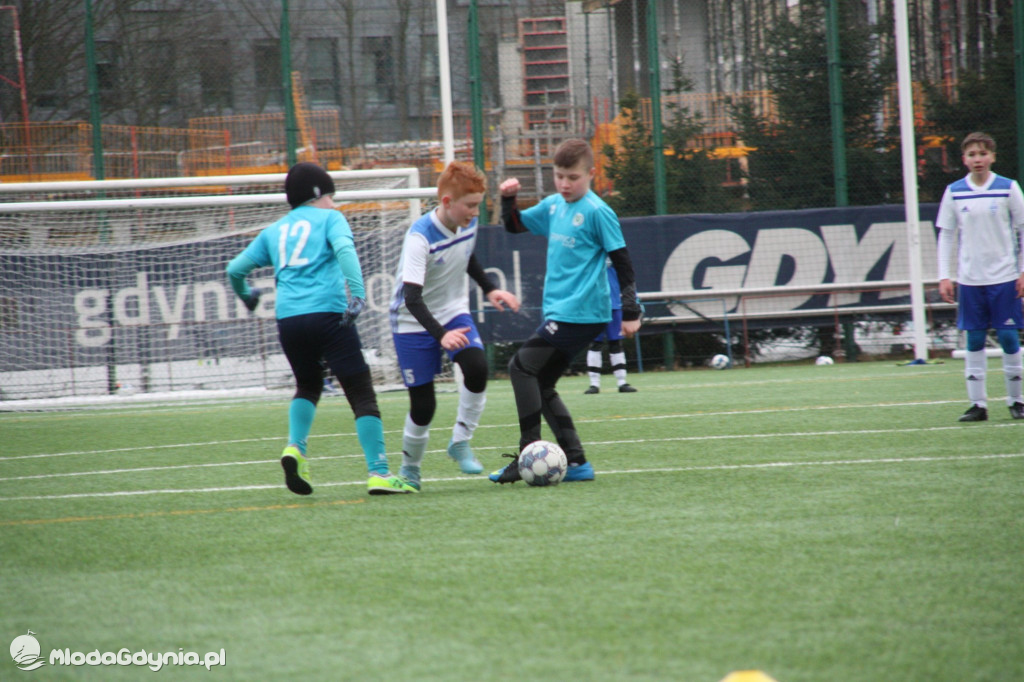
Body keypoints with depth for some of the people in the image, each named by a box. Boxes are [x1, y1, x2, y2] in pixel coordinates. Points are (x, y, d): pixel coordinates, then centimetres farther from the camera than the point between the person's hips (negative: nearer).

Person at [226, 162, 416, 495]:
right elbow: (344, 249, -10)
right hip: (328, 314, -5)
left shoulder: (273, 231, 22)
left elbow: (235, 268, 22)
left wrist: (246, 295, 42)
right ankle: (379, 473, -9)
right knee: (362, 393, -1)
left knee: (308, 385, 27)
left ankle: (295, 447, 4)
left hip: (288, 319, 5)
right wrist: (357, 292, -20)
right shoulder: (329, 218, 10)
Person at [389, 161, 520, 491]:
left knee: (477, 367, -23)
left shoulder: (468, 224, -6)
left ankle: (460, 441, -5)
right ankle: (409, 468, 22)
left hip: (454, 314, 5)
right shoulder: (420, 237, -27)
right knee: (423, 405, -4)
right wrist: (441, 335, -48)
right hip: (414, 324, -5)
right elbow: (412, 298, -35)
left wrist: (490, 290, 7)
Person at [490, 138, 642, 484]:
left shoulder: (597, 212, -10)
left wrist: (631, 311, -10)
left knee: (522, 366, -13)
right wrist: (508, 199, 4)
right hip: (559, 311, 9)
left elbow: (622, 260, -9)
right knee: (542, 385, 9)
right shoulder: (553, 206, 12)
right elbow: (515, 225, 25)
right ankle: (576, 462, 10)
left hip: (580, 313, -9)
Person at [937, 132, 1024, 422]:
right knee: (974, 340, 2)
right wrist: (944, 276, 2)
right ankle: (977, 404, 6)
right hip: (970, 279, 2)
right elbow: (946, 235, 8)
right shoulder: (954, 192, 3)